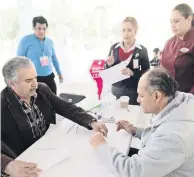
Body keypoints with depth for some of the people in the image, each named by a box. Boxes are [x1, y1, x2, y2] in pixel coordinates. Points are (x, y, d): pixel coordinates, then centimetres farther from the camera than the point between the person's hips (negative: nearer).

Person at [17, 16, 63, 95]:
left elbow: (54, 58, 18)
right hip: (34, 79, -5)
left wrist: (59, 73, 23)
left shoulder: (49, 41, 6)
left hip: (49, 77, 5)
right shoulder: (26, 40, -8)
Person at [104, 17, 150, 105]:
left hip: (133, 91, -2)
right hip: (116, 90, 2)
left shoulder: (142, 50, -5)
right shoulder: (114, 48, 3)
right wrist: (109, 64, -10)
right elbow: (107, 71, 11)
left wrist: (132, 73, -19)